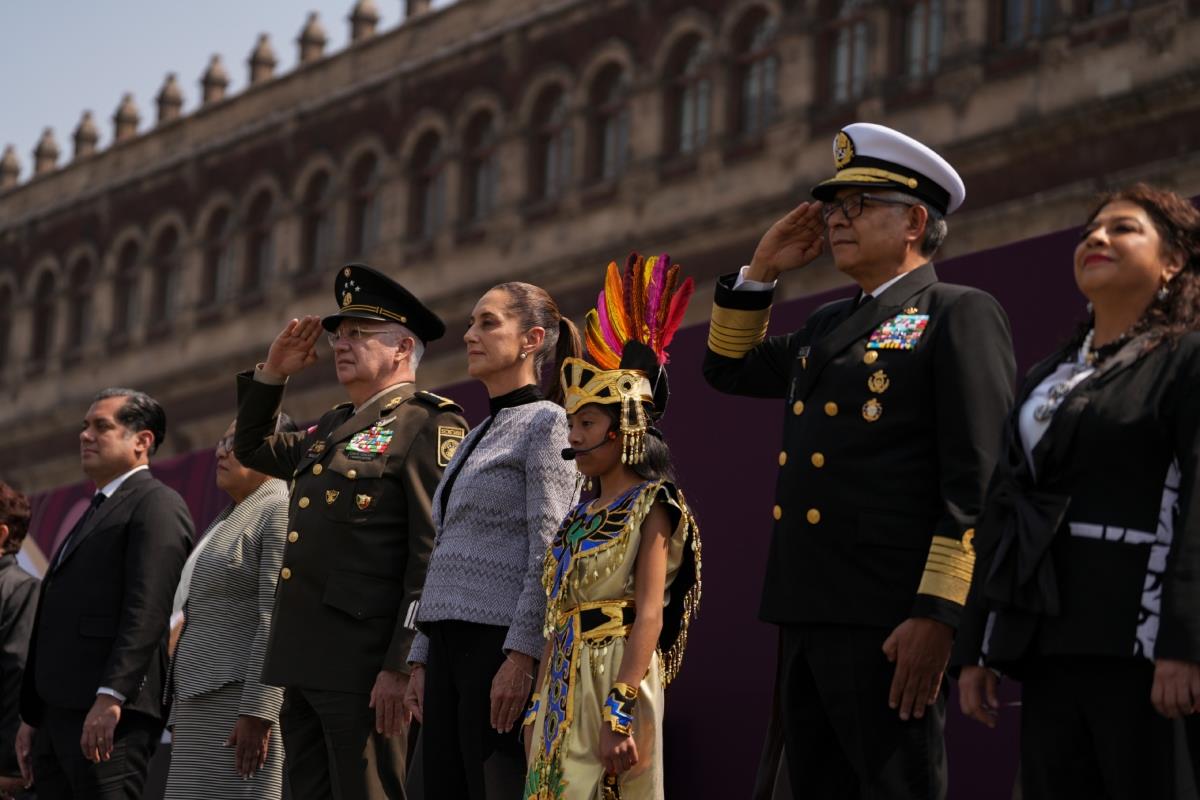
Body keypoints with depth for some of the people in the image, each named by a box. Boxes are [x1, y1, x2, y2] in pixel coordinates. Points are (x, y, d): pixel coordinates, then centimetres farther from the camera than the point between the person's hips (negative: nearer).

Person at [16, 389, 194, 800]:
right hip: (59, 712, 9)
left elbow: (147, 611, -17)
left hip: (110, 716, -9)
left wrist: (110, 697, -25)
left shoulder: (157, 504, -3)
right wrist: (32, 715, 21)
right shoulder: (97, 511, 26)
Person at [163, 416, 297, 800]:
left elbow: (279, 621, -18)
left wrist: (257, 713, -24)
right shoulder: (225, 523, 23)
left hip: (250, 707, -9)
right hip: (204, 711, 9)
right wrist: (181, 719, 20)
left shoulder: (282, 513, -7)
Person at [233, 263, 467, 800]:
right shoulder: (333, 428, 21)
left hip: (365, 667, -9)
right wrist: (273, 372, 21)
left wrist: (401, 666, -20)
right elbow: (253, 448, 38)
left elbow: (435, 558, -14)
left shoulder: (428, 427, -6)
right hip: (306, 662, 9)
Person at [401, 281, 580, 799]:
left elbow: (548, 551, -13)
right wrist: (423, 658, 15)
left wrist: (522, 655, -21)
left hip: (501, 641, -8)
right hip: (450, 641, 8)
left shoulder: (546, 421, -4)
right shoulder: (477, 437, 22)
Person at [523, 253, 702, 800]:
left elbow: (650, 614, -14)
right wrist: (538, 710, 12)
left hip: (617, 676, -7)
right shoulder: (579, 519, 16)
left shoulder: (651, 505, -5)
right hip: (564, 689, 7)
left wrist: (620, 711, -22)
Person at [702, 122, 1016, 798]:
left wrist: (937, 615, -21)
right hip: (809, 616, 8)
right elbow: (730, 368, 35)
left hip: (890, 625, -8)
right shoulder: (828, 326, 21)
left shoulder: (959, 314, -4)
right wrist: (762, 271, 20)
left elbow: (977, 482, -13)